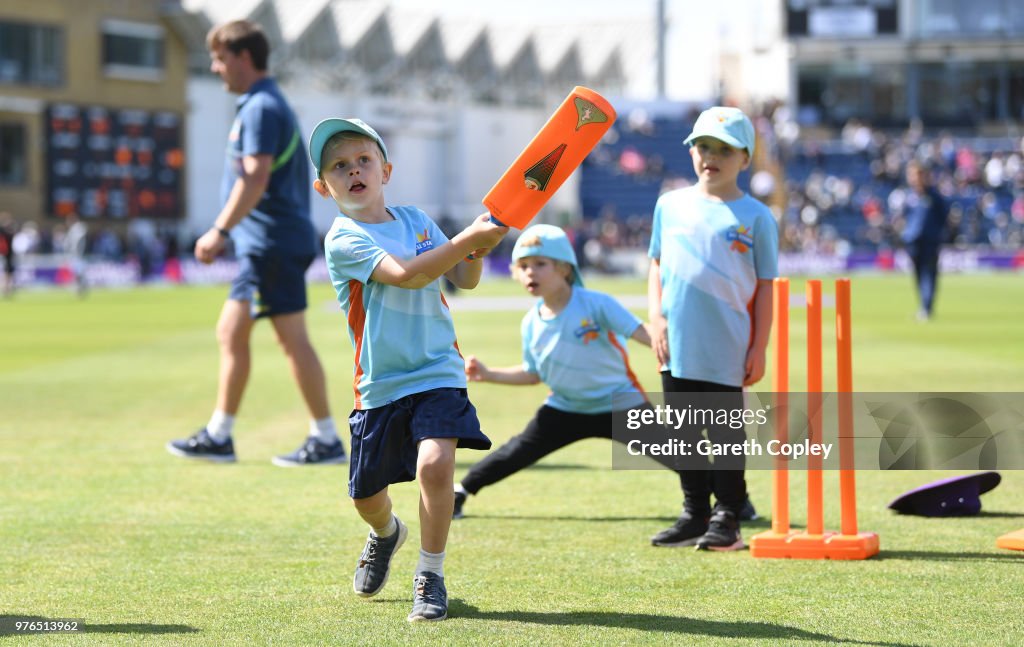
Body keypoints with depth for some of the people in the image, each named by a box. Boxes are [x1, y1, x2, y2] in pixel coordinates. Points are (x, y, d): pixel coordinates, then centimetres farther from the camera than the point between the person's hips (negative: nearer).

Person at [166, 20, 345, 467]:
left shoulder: (261, 108, -14)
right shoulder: (260, 105, 18)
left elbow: (255, 179, -23)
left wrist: (220, 230, -22)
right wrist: (226, 233, 23)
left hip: (273, 242, -11)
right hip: (263, 244, 11)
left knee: (292, 339, -7)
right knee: (231, 332, 12)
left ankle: (326, 441, -2)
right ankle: (218, 437, 17)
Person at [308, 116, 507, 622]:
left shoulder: (416, 221, 7)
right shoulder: (344, 239, -9)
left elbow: (463, 279, 9)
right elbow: (405, 275, -23)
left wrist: (477, 250, -12)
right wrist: (467, 238, -25)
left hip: (437, 372, 1)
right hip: (380, 385, -1)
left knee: (435, 463, -23)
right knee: (367, 497, 10)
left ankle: (430, 576, -6)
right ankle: (385, 534, 48)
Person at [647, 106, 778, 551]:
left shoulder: (755, 217, -2)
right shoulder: (670, 205, 9)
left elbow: (765, 286, -1)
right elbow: (656, 265, 13)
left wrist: (759, 348, -5)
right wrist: (656, 318, 0)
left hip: (727, 351, -4)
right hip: (677, 347, 4)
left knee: (725, 434, 1)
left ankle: (726, 519, 8)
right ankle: (694, 514, 21)